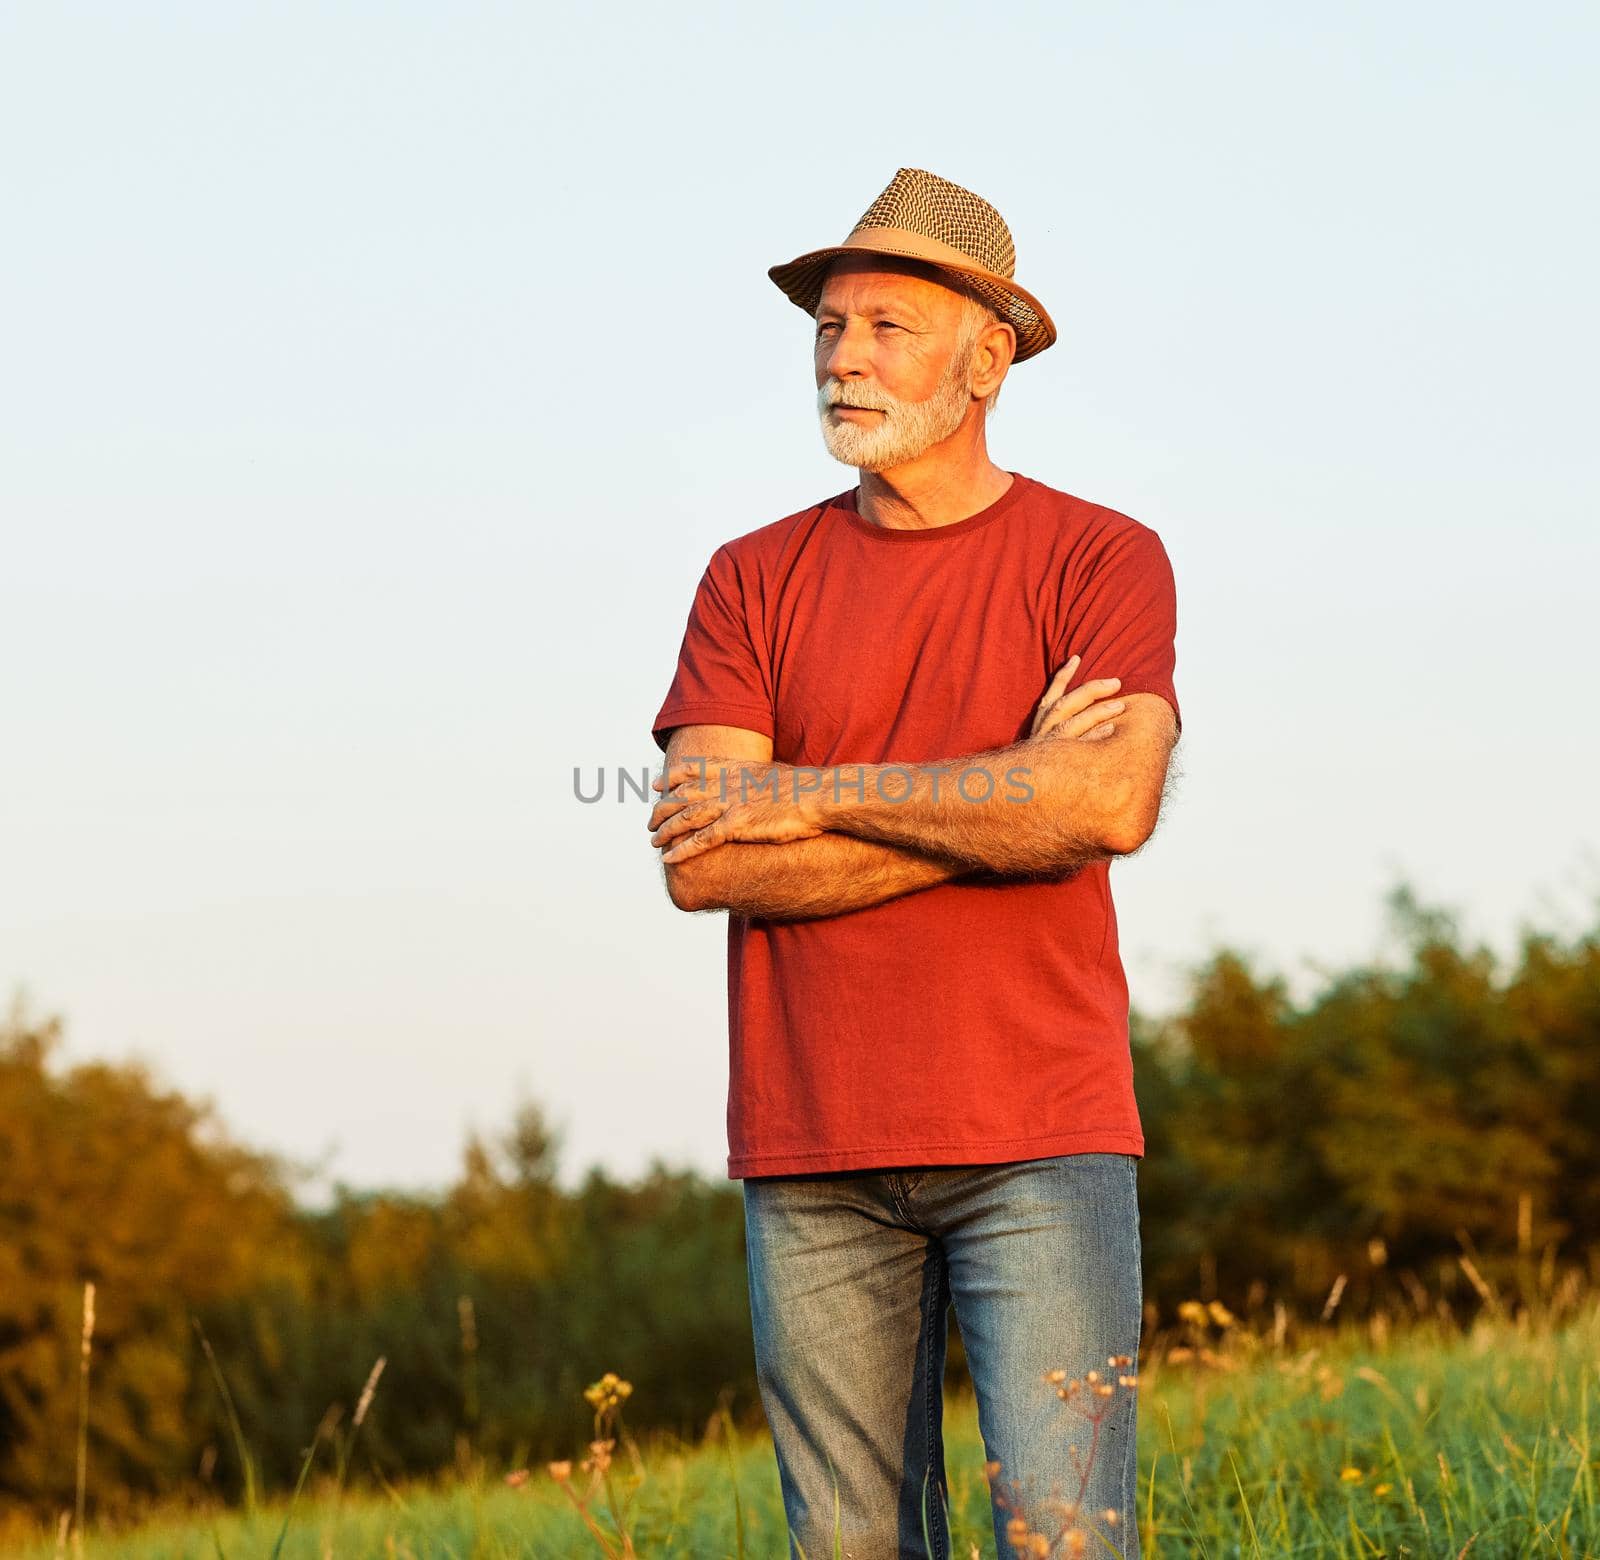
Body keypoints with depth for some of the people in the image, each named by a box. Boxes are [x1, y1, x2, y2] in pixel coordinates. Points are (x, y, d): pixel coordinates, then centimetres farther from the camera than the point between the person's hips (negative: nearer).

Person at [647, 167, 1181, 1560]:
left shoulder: (1101, 559, 3)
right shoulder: (754, 582, 9)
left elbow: (1113, 803, -16)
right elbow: (702, 865, -4)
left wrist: (811, 793, -10)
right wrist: (998, 805, -10)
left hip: (1040, 1140, -2)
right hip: (813, 1154, 3)